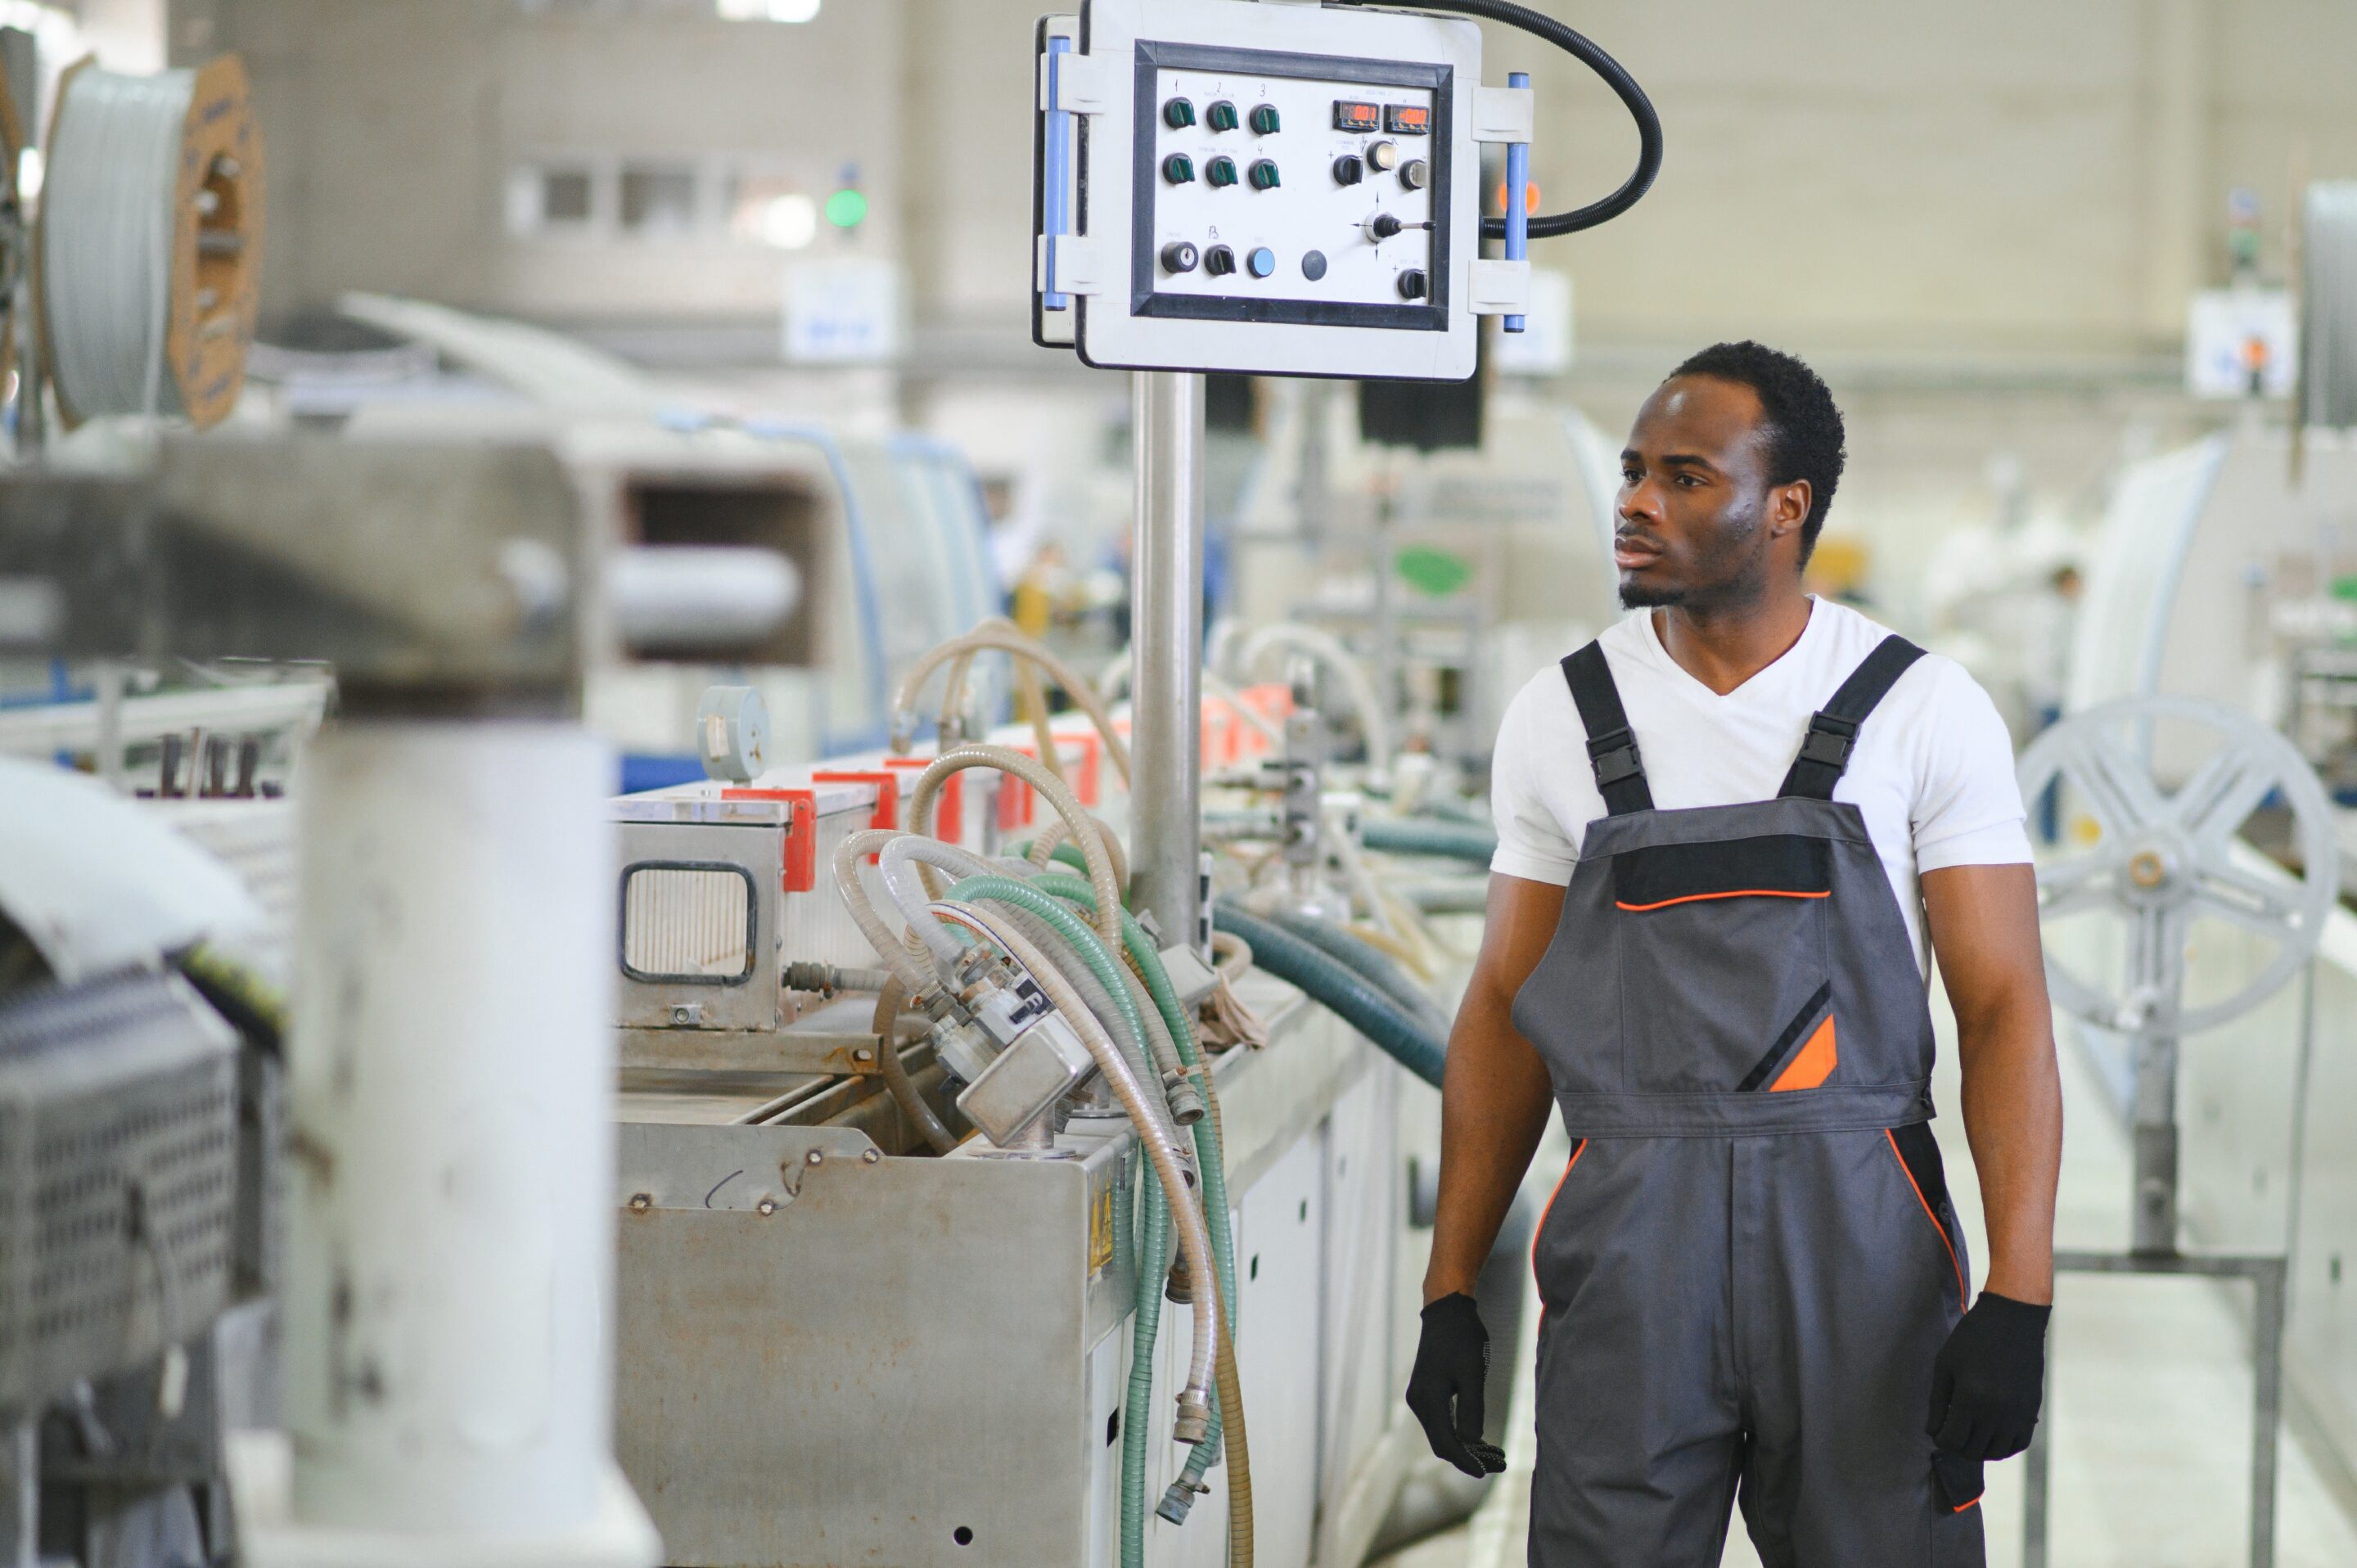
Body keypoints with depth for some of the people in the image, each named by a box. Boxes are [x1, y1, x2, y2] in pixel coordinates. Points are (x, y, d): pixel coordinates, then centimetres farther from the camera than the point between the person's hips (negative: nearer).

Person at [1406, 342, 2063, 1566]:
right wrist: (1450, 1294, 6)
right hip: (1627, 1241, 2)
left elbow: (2004, 1009, -3)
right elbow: (1504, 1013, 10)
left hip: (1858, 1240, -1)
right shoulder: (1560, 718, 6)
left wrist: (2016, 1300, -13)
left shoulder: (1926, 714, -1)